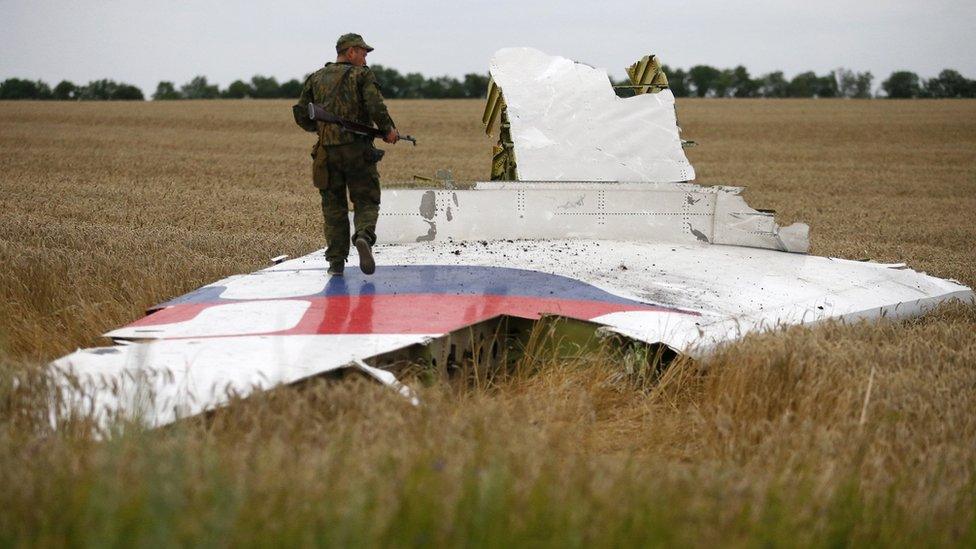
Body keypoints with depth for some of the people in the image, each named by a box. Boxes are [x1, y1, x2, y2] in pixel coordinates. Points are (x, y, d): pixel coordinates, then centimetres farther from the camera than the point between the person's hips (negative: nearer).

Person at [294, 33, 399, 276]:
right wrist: (388, 130, 1)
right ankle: (364, 236, -24)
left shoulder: (316, 78, 13)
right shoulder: (361, 74, 0)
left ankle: (336, 260, 4)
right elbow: (376, 107, -14)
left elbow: (301, 115, 11)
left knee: (333, 206, 10)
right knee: (366, 201, 5)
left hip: (327, 151, 3)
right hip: (358, 150, -3)